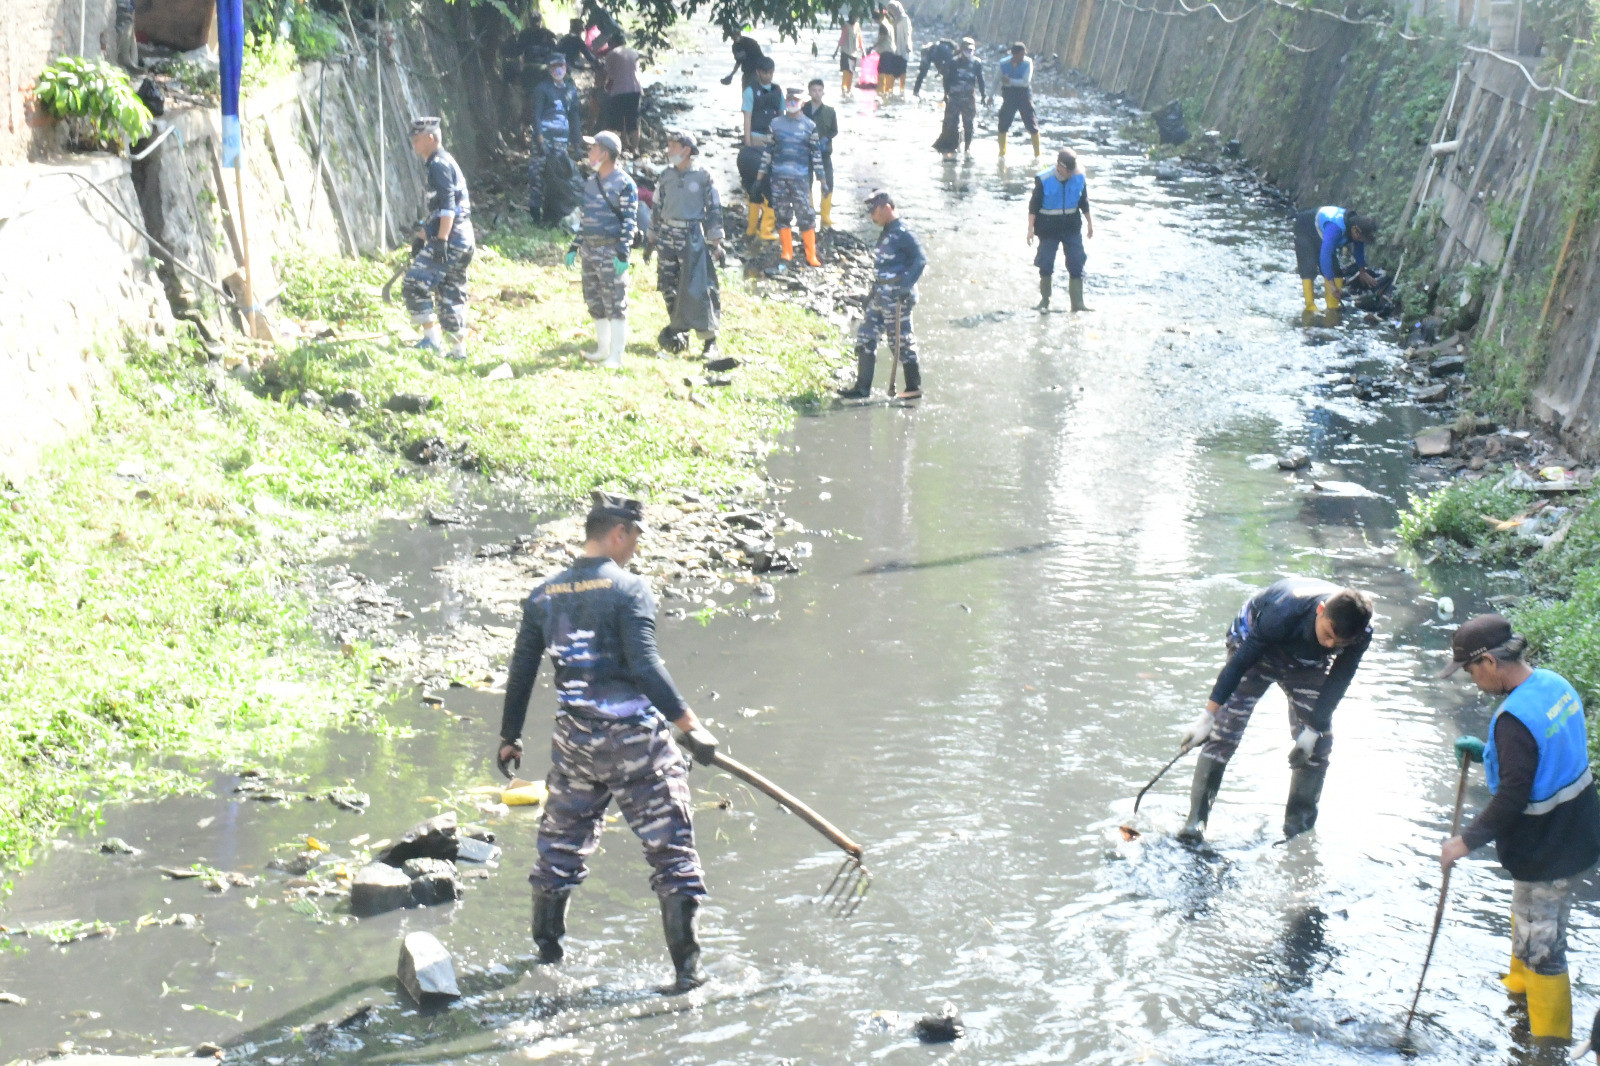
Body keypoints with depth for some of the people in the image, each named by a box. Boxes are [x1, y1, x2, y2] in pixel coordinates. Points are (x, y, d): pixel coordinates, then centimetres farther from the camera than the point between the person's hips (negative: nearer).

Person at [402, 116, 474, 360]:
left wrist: (441, 239, -25)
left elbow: (448, 205, -20)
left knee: (415, 283, -9)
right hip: (463, 240, 10)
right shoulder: (443, 162, 22)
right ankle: (459, 348, 12)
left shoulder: (439, 164, -10)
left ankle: (433, 338, -9)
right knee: (451, 292, 12)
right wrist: (422, 235, 31)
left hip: (449, 239, -10)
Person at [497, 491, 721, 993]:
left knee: (562, 840, 22)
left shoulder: (543, 595, 7)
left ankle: (546, 942, 34)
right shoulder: (628, 588, -10)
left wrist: (510, 737, 23)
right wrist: (688, 724, -16)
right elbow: (645, 666, -19)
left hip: (574, 739, 5)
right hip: (634, 738, -5)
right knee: (670, 845, 2)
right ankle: (686, 967, 1)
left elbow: (521, 673, 12)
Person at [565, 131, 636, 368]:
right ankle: (603, 349, 23)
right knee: (595, 302, 12)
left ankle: (615, 356, -6)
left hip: (611, 252, -8)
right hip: (589, 249, 8)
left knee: (615, 304, -6)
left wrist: (623, 253, -21)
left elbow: (629, 220, -13)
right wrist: (575, 247, 17)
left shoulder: (624, 184, -9)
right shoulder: (591, 182, 15)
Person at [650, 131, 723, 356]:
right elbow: (658, 207, 16)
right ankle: (676, 330, 20)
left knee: (696, 288, -10)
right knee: (668, 287, 6)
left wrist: (716, 242, -5)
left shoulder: (703, 176, -4)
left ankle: (709, 337, -5)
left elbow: (714, 209, -2)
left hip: (692, 236, -5)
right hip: (667, 236, 5)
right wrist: (652, 239, 15)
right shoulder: (666, 175, 9)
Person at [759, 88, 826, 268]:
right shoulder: (776, 124, 10)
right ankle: (786, 253, 13)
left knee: (806, 215, -7)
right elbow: (768, 151, 13)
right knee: (782, 215, 4)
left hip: (800, 178, -2)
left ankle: (811, 255, -2)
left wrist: (823, 180, 4)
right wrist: (760, 177, 11)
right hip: (778, 177, 2)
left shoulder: (810, 126, 6)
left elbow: (816, 154, 6)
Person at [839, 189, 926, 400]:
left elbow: (921, 260, -21)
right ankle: (862, 388, 11)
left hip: (896, 296, -10)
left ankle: (914, 386, 12)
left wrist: (906, 286, -25)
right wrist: (875, 289, 21)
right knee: (866, 336, 8)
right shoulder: (887, 232, 13)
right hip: (882, 294, 10)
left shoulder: (901, 233, -16)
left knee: (901, 339, -1)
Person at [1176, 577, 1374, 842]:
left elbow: (1338, 680, -14)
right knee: (1224, 731, -15)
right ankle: (1196, 818, -10)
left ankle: (1299, 822, 9)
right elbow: (1240, 660, -32)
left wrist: (1314, 729, -15)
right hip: (1255, 644, -4)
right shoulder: (1284, 612, -42)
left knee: (1318, 744, -5)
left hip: (1308, 664, 4)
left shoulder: (1361, 634, -30)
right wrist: (1207, 716, -28)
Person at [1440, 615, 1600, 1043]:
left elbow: (1512, 799, -28)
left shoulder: (1515, 719, -29)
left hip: (1546, 853, -9)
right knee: (1527, 915, 31)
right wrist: (1486, 752, 12)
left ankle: (1550, 1042, 18)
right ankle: (1519, 987, 52)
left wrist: (1468, 840, -17)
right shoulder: (1554, 683, -1)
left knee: (1542, 949, 5)